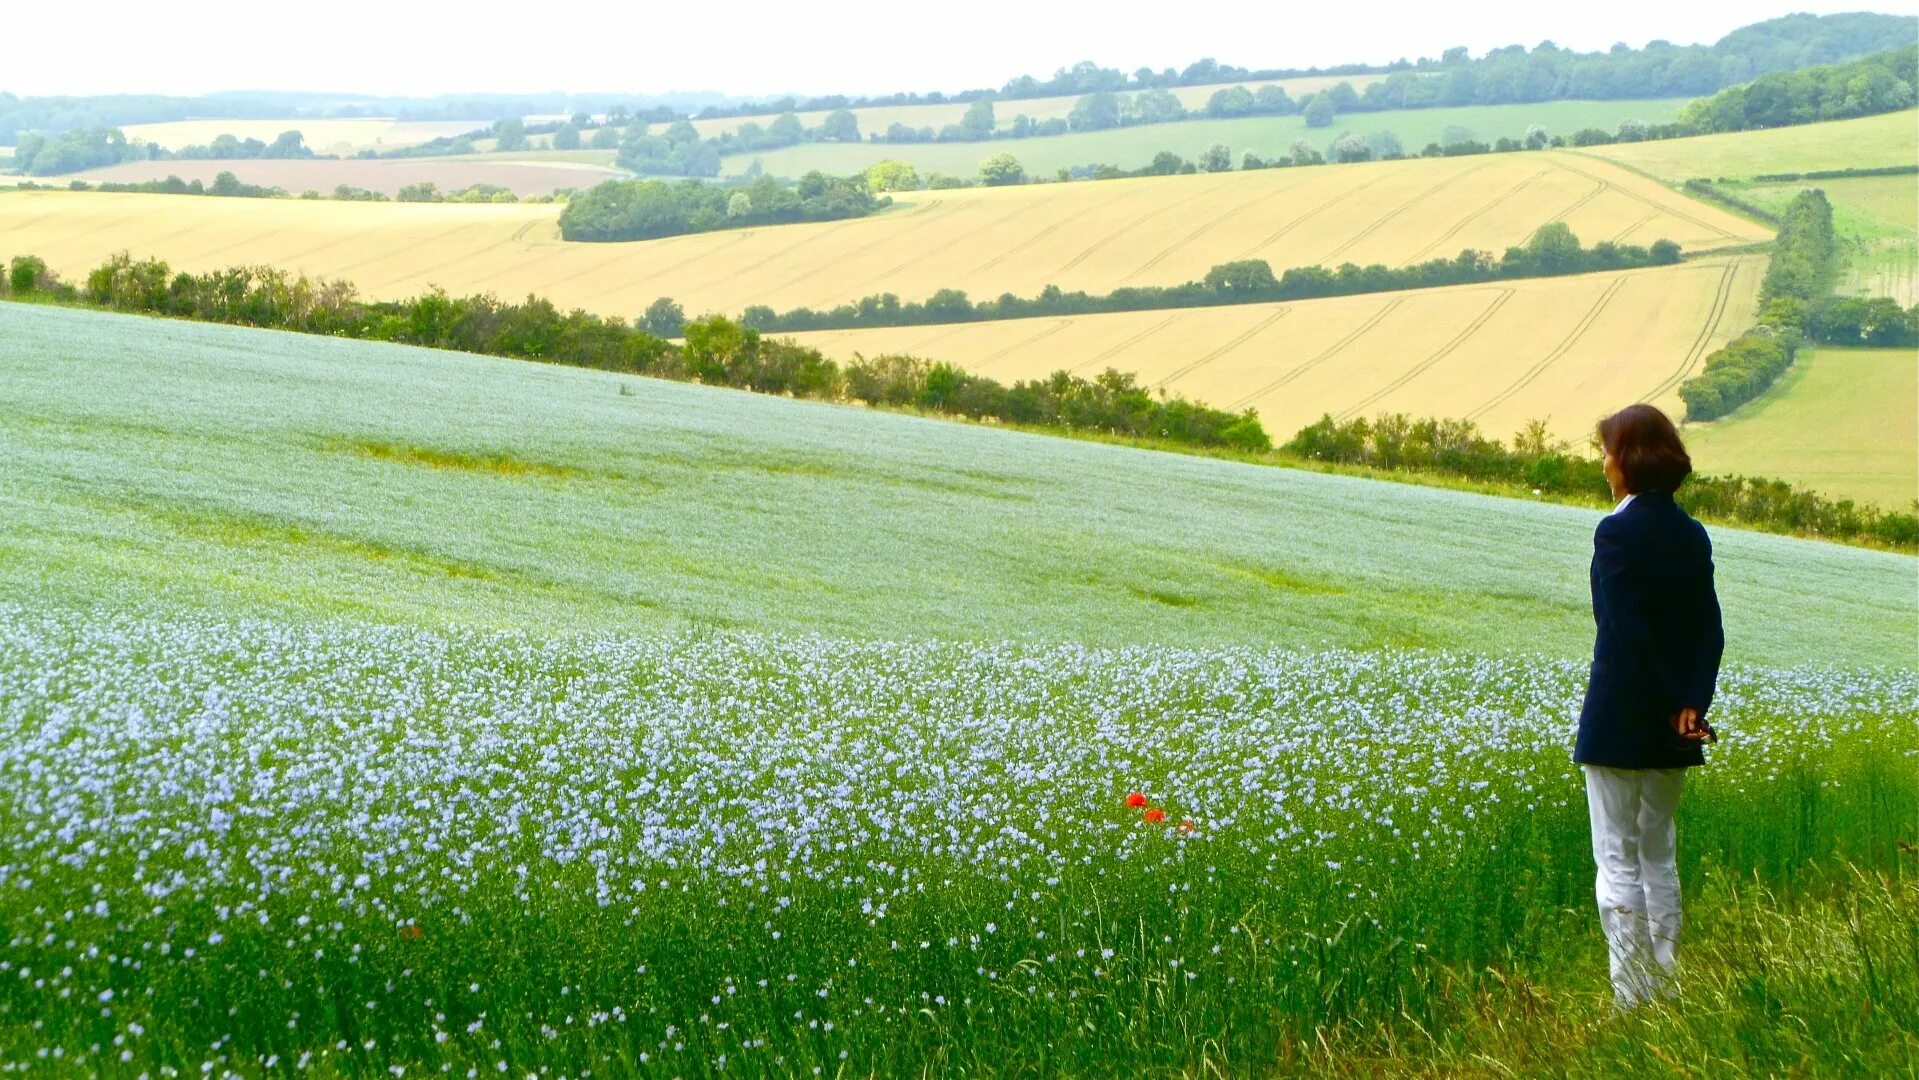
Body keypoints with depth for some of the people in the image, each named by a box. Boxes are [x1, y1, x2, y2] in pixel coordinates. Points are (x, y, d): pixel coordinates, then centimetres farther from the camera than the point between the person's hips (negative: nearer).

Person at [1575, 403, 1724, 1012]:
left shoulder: (1618, 532, -14)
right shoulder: (1692, 535, 6)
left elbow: (1629, 634, -20)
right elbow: (1710, 632, -1)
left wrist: (1671, 707, -13)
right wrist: (1692, 703, -10)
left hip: (1620, 722, -7)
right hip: (1674, 730, 7)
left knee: (1617, 860, 0)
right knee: (1658, 856, 17)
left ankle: (1631, 1000, 0)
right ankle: (1666, 989, 22)